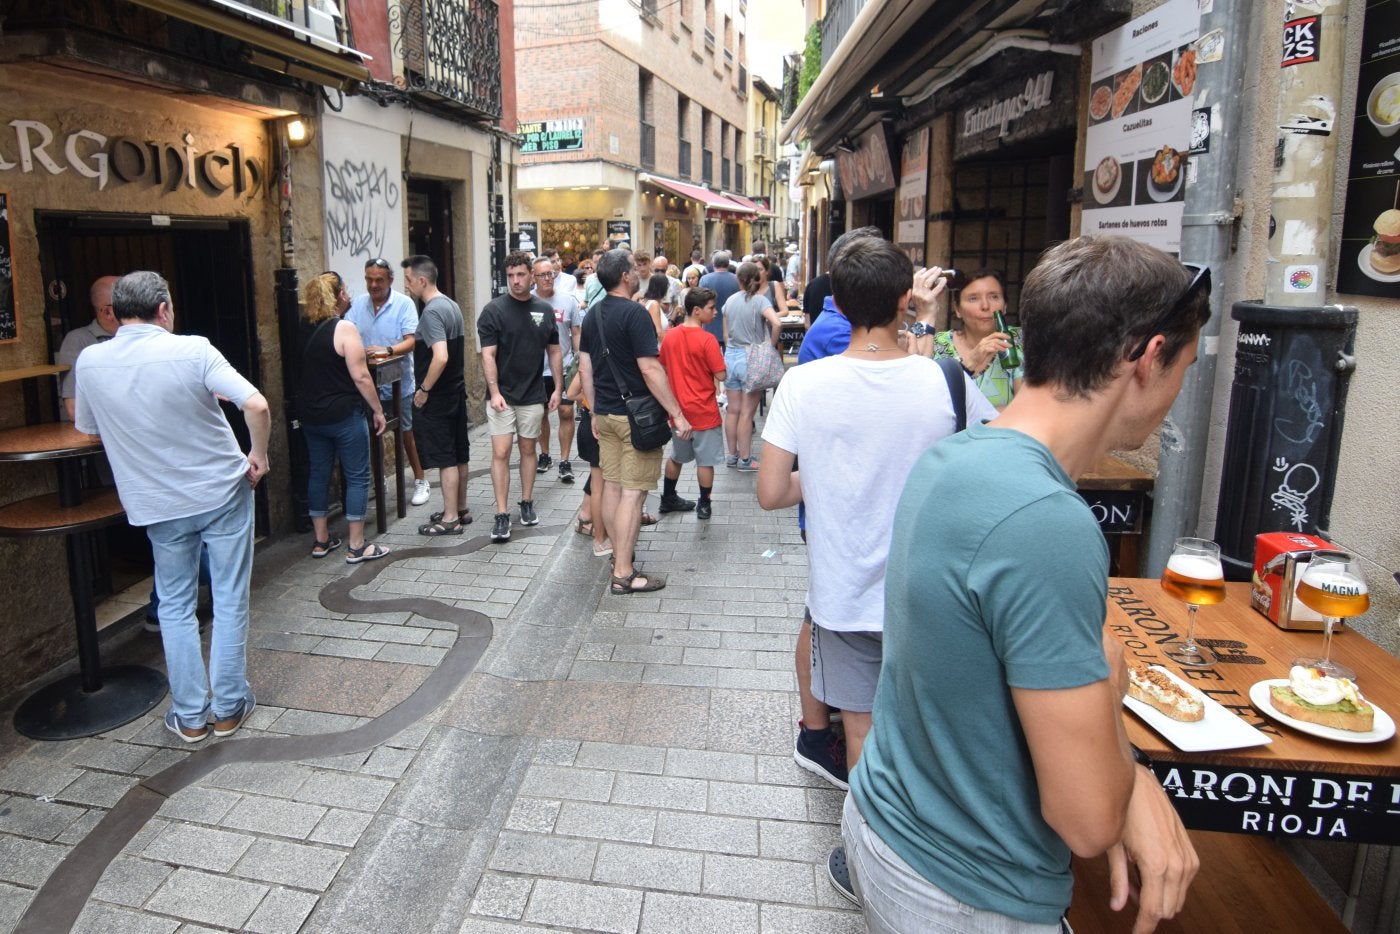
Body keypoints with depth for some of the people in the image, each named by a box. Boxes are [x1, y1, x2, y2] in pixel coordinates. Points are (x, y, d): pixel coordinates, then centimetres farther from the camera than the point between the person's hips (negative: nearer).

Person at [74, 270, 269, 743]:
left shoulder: (90, 361, -3)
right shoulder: (192, 350, -15)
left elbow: (88, 428, 12)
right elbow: (257, 405, -24)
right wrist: (259, 455, -8)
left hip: (159, 504, 3)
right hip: (223, 491, -2)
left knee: (175, 606, 16)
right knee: (230, 601, 10)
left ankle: (190, 715, 21)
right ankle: (228, 706, 19)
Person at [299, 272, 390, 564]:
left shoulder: (304, 327, 6)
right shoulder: (344, 328, -14)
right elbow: (360, 377, -18)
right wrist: (378, 410, -9)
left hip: (310, 415, 7)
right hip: (343, 415, -7)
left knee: (318, 473, 15)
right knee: (357, 477, 2)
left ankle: (321, 540, 22)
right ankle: (357, 547, 5)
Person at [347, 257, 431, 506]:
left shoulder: (404, 303, -9)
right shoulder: (358, 304, 4)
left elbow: (412, 341, -16)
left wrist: (388, 350, -33)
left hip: (398, 382, -4)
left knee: (408, 432, 7)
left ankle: (420, 481, 21)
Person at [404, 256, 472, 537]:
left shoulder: (431, 312, -19)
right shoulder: (452, 305, 9)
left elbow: (440, 357, -30)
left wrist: (424, 390, -18)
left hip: (437, 397, -9)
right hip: (456, 390, 9)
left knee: (445, 458, -1)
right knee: (458, 454, 15)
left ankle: (450, 518, 7)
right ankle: (461, 509, 26)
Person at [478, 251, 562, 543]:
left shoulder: (545, 310, 5)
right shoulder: (494, 310, -6)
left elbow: (554, 352, 11)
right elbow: (488, 355, -10)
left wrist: (557, 388, 6)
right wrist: (494, 392, -18)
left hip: (533, 395, 3)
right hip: (502, 395, -3)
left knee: (528, 448, 12)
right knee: (500, 452, -5)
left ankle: (527, 503, 26)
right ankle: (502, 515, -1)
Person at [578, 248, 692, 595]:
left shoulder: (592, 316, 10)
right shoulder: (635, 314, -15)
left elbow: (585, 368, 13)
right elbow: (650, 369, -20)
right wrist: (677, 414, -16)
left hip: (605, 413, 8)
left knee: (611, 485, 14)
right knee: (633, 491, -4)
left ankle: (620, 554, 28)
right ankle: (624, 574, -1)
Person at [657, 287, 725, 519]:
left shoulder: (669, 336, 1)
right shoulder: (707, 339, -18)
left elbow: (663, 369, 11)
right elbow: (720, 375, -17)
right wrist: (717, 359, 0)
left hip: (678, 408, 6)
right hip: (704, 411, -6)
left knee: (676, 456, 22)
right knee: (705, 461, 7)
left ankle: (668, 499, 32)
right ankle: (704, 505, 15)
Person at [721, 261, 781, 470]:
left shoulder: (730, 300, 6)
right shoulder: (760, 300, -10)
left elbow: (726, 334, 11)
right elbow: (777, 324, -26)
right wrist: (772, 346, -11)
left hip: (731, 356, 5)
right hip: (752, 358, -5)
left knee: (733, 410, 12)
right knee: (747, 412, 1)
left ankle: (731, 455, 20)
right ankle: (745, 459, 8)